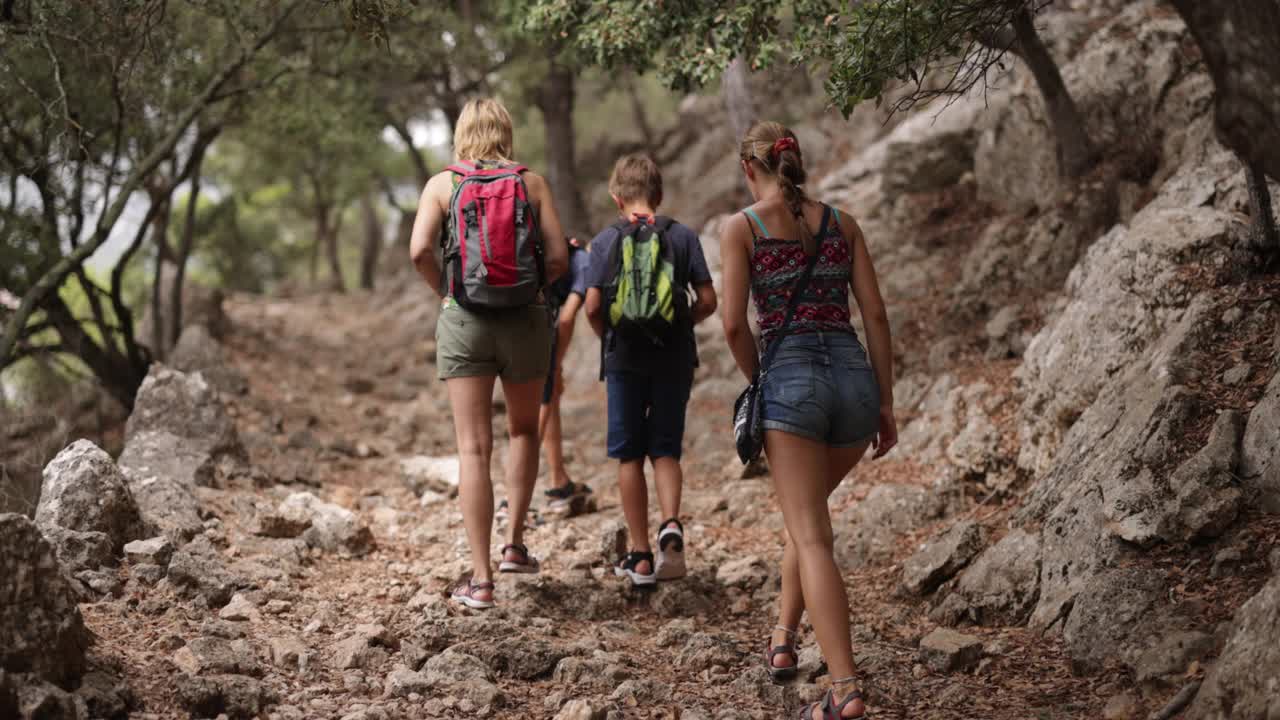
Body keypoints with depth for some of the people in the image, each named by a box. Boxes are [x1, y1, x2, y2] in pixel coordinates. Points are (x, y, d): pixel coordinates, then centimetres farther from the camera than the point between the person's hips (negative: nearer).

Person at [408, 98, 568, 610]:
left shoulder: (443, 183, 1)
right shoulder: (531, 183, 2)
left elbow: (420, 250, -12)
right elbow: (558, 258, -4)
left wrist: (444, 289, 5)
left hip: (464, 321, -1)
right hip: (526, 319, 1)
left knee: (474, 449, 1)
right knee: (524, 430, 24)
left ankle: (481, 579, -2)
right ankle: (514, 543, 19)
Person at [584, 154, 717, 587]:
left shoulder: (606, 241, -1)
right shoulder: (683, 236, 1)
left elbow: (593, 307, -8)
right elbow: (707, 300, -4)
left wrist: (607, 337, 11)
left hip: (624, 359, -1)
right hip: (674, 358, 1)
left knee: (629, 456, 8)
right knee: (666, 449, 12)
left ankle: (641, 557, 9)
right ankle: (671, 524, -15)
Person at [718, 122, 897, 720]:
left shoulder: (742, 227, 1)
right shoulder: (841, 222, 12)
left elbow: (734, 325, -7)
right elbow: (875, 314, 7)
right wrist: (886, 402, 11)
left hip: (791, 379, -4)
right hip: (854, 377, 5)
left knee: (812, 538, -6)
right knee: (807, 511, 28)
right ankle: (783, 639, 33)